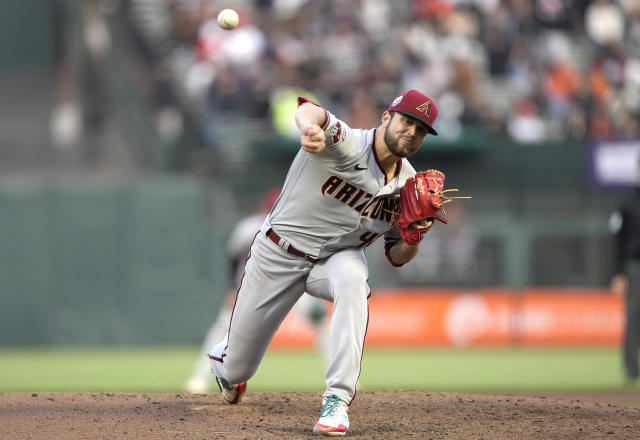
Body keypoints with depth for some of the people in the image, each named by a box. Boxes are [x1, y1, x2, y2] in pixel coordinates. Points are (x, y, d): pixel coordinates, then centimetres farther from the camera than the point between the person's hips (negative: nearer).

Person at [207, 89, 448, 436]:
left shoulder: (408, 186, -7)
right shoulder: (347, 145, -25)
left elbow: (396, 257, 4)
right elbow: (309, 111, -49)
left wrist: (412, 240, -20)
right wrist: (310, 127, -74)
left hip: (336, 258, 3)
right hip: (277, 256, -3)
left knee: (352, 279, -37)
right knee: (237, 369, 6)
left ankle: (338, 399, -35)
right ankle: (225, 360, 50)